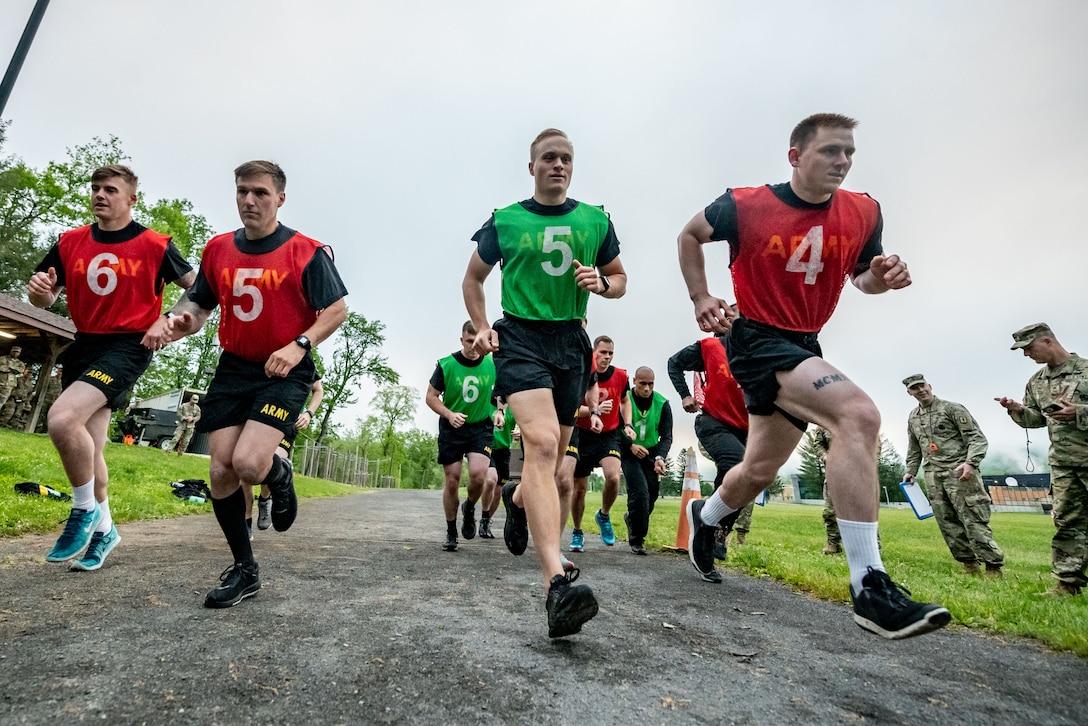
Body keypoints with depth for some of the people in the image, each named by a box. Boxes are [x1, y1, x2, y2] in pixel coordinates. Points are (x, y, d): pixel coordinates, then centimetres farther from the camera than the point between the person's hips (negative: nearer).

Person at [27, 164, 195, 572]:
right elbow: (44, 300, 12)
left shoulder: (154, 245, -5)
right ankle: (103, 529, 28)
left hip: (128, 346, -6)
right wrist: (39, 289, -11)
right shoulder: (70, 243, 8)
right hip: (83, 344, 6)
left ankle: (85, 511, -4)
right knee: (86, 449, 10)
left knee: (62, 419, -26)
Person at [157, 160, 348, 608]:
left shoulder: (306, 252, -6)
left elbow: (336, 310, -6)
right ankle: (244, 571, 19)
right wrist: (182, 320, -7)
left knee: (249, 462, -23)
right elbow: (201, 303, 17)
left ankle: (280, 477, 17)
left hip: (285, 373, -5)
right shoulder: (218, 249, 9)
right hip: (232, 370, 5)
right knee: (220, 472, 1)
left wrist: (299, 345, -21)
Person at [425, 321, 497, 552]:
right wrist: (449, 414, -18)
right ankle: (451, 533, 21)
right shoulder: (445, 365, -10)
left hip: (481, 427, 0)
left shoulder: (492, 364, -5)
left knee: (478, 474, -20)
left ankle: (470, 507, 14)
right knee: (452, 481, 3)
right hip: (451, 429, 0)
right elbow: (431, 397, -2)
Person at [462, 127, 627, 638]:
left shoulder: (595, 220, 10)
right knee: (541, 442, -25)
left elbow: (620, 279, 17)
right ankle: (557, 585, -31)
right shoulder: (504, 221, 5)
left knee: (552, 456, 13)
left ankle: (517, 498, 49)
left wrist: (601, 283, -6)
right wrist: (482, 328, 0)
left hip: (571, 342, 4)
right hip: (521, 337, -4)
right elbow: (473, 278, 15)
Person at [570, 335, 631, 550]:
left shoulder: (620, 375, -2)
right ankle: (577, 532, 29)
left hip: (610, 435, 1)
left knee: (613, 477, -23)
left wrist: (627, 424, 3)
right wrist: (594, 410, -28)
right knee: (579, 488, 5)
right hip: (584, 435, -1)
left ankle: (604, 515, 8)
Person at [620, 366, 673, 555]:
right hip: (630, 454, -4)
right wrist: (631, 445, -24)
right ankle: (637, 540, 0)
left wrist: (660, 457, -25)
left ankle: (632, 518, 39)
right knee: (640, 493, -17)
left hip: (652, 454, 4)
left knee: (652, 495, 7)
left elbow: (667, 436, -8)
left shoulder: (662, 404, -6)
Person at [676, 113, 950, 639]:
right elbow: (691, 234, 8)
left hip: (804, 346, 6)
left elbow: (862, 275, 16)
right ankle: (869, 587, -23)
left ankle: (704, 516, 45)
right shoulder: (746, 206, -9)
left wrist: (882, 277, -8)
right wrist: (700, 297, 3)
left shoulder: (863, 212, 2)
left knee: (759, 471, 12)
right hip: (758, 339, -6)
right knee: (858, 414, -28)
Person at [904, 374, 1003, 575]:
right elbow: (914, 450, 24)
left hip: (959, 472, -5)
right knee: (948, 524, 4)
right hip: (933, 477, 6)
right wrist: (910, 471, 16)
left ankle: (993, 566, 0)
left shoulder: (953, 408, -2)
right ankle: (969, 564, 13)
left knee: (973, 520, -8)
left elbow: (977, 438, -7)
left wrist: (971, 463, -21)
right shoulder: (913, 418, 15)